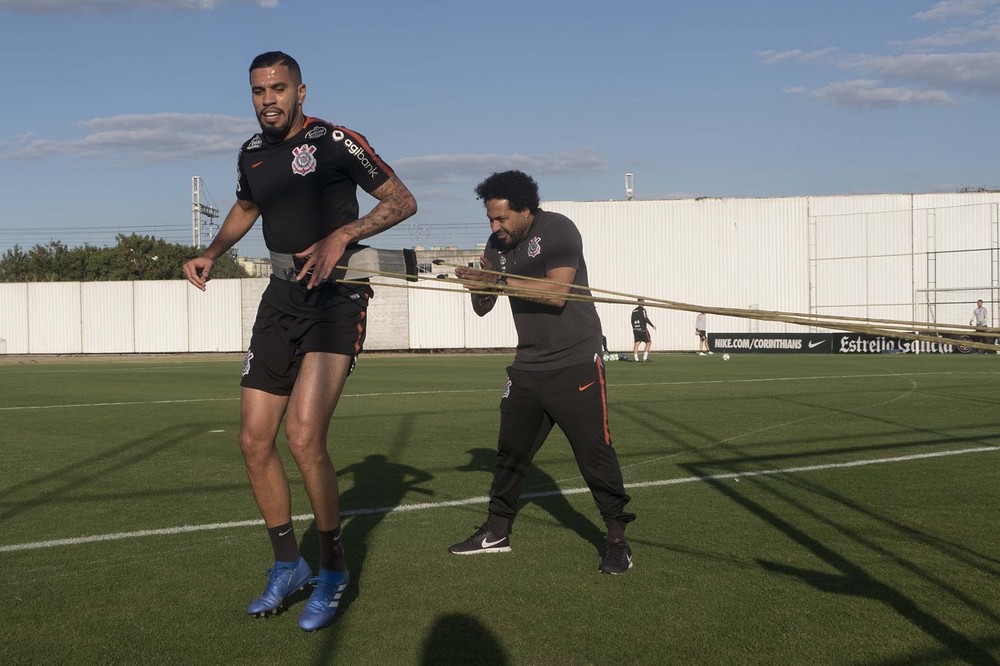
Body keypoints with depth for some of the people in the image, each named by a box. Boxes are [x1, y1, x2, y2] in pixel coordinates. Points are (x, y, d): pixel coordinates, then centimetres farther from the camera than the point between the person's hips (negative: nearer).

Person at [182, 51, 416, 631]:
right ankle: (288, 565, 22)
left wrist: (342, 236, -20)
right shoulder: (252, 153, 11)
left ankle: (333, 570, 0)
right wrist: (213, 253, 14)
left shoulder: (336, 142, -8)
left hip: (337, 297, -7)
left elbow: (404, 201, -7)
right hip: (282, 299, 7)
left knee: (304, 436, -21)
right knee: (255, 441, 2)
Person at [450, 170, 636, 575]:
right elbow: (482, 308, 9)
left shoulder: (557, 230, -14)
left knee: (594, 450, -7)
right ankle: (497, 531, 21)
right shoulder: (498, 245, 7)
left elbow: (557, 293, -27)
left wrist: (499, 281, -29)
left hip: (575, 362, -7)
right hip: (528, 363, 7)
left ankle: (617, 539, 3)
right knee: (510, 449, 9)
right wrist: (478, 285, -13)